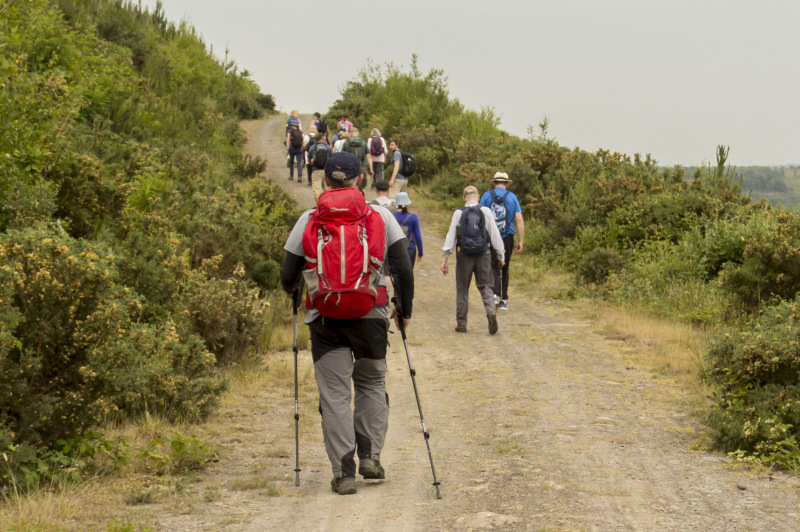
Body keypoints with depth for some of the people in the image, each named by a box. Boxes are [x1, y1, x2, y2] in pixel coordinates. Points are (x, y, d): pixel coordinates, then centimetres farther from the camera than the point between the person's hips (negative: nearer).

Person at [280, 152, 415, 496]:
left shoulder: (309, 220, 1)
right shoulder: (381, 216, 1)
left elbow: (288, 277, 3)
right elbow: (403, 270, 0)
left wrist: (293, 291, 26)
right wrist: (404, 309, 14)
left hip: (325, 317, -1)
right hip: (371, 314, 1)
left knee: (334, 393, 4)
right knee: (372, 384, 19)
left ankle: (343, 471, -1)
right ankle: (369, 455, 8)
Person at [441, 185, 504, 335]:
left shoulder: (458, 213, 0)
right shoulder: (486, 211, 0)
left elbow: (451, 235, -1)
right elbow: (494, 233, -1)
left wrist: (444, 258, 1)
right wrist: (501, 254, 6)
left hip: (464, 255, 0)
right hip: (483, 255, 0)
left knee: (462, 289, 10)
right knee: (485, 286, 8)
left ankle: (461, 323, 14)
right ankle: (491, 311, -19)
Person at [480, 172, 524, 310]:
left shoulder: (487, 195, 2)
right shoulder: (512, 197, 4)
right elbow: (519, 220, -2)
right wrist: (520, 241, 1)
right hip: (507, 237, 1)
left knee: (493, 266, 2)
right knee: (504, 268, 14)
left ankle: (495, 293, -22)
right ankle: (503, 300, 18)